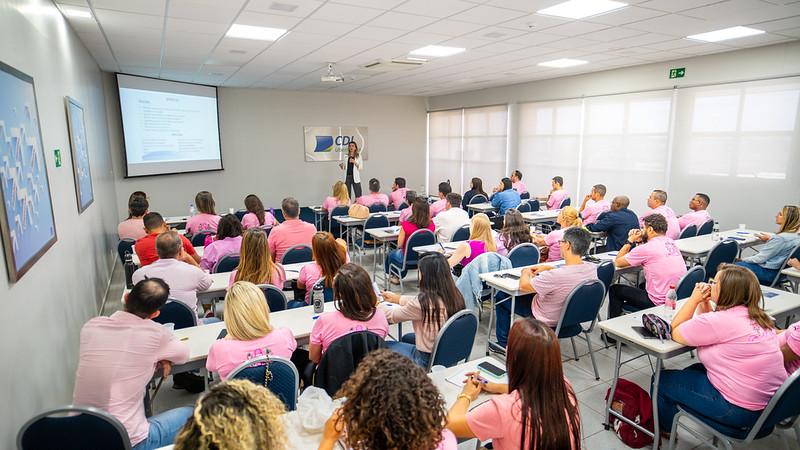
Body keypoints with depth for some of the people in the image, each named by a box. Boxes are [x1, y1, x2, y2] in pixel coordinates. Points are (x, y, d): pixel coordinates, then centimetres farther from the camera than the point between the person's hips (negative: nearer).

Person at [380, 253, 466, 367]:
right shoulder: (454, 295, -7)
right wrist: (396, 297, 23)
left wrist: (376, 305, 10)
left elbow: (393, 316, -10)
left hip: (428, 359, -7)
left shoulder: (425, 301, -28)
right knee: (407, 338, 31)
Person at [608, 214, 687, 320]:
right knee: (642, 286, 34)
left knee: (615, 289, 9)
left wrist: (630, 241, 2)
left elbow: (618, 262, -5)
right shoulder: (671, 243, 7)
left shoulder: (647, 248, -16)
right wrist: (639, 242, 12)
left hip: (659, 303, -8)